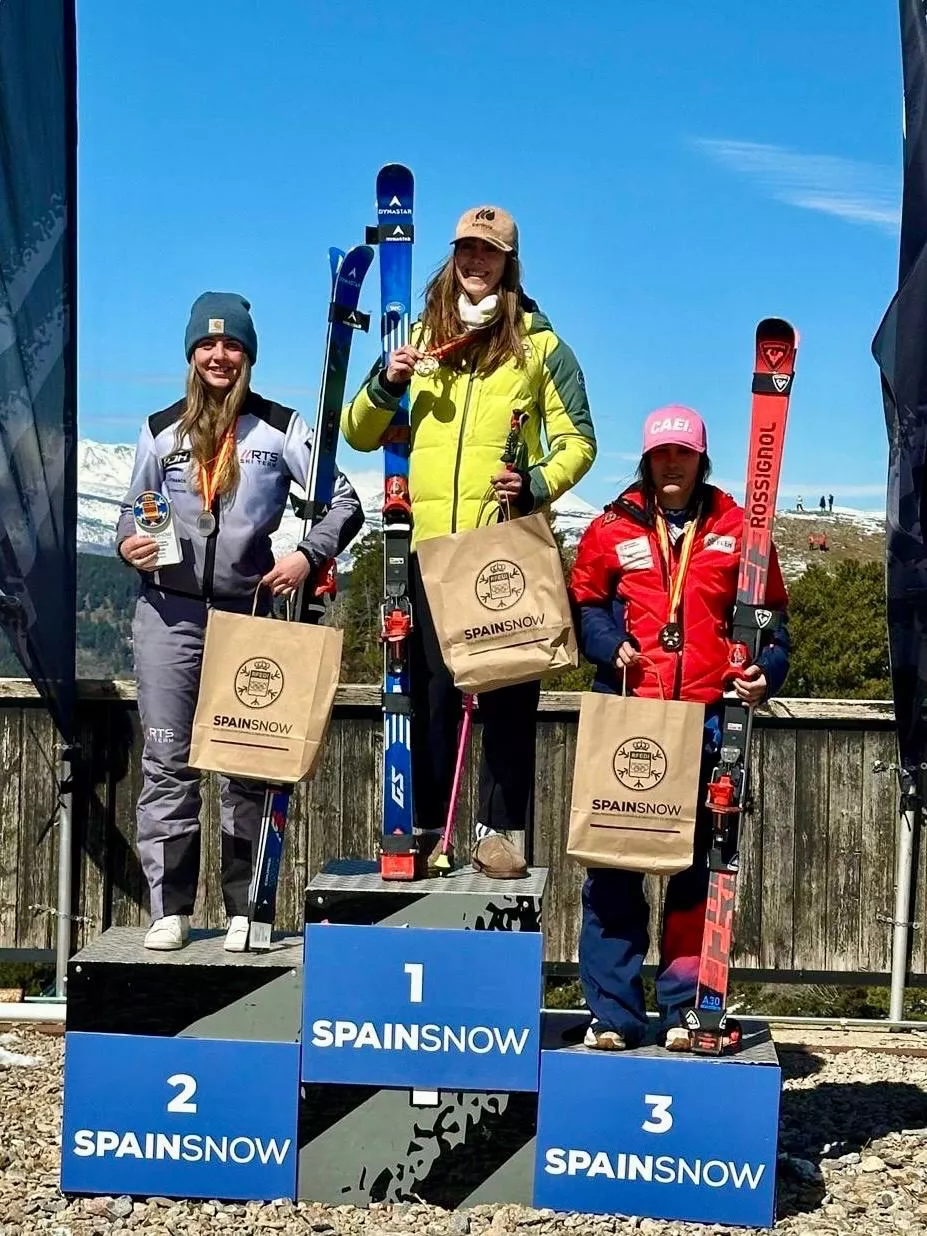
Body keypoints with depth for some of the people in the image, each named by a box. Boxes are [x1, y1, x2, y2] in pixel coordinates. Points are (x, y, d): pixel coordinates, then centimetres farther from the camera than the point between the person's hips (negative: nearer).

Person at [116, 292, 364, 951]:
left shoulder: (280, 428, 3)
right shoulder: (162, 430, 10)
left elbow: (346, 503, 2)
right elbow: (133, 509, 20)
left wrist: (308, 555, -14)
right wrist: (129, 544, -3)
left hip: (250, 614, -2)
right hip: (168, 613, 2)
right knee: (168, 765, 1)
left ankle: (245, 909, 9)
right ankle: (169, 909, 9)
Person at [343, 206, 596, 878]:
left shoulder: (540, 342, 9)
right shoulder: (421, 336, 16)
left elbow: (578, 439, 7)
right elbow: (359, 434, 18)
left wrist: (538, 484, -12)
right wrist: (386, 384, -2)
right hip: (429, 544, 2)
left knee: (509, 691, -1)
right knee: (431, 690, 2)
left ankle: (499, 829, 7)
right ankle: (426, 828, 10)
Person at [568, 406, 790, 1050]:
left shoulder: (737, 527, 9)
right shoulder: (613, 528, 9)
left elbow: (770, 611, 12)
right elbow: (581, 604, 13)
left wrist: (767, 670, -4)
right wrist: (610, 645, -6)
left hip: (707, 716, 0)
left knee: (698, 864, 4)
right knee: (613, 864, -1)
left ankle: (685, 1009, 14)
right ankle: (613, 1013, 7)